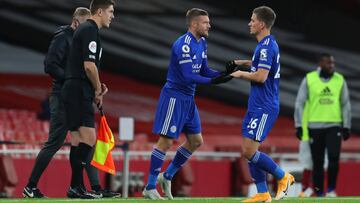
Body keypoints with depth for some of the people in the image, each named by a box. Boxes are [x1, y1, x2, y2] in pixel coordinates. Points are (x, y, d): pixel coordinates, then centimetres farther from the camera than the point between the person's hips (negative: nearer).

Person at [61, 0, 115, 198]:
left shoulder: (86, 29, 21)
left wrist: (97, 86, 15)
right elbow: (89, 66, -19)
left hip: (77, 92, 11)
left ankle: (76, 188, 12)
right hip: (79, 92, -11)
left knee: (80, 140, 11)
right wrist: (98, 89, -5)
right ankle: (75, 187, -19)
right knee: (88, 138, -17)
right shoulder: (90, 30, -11)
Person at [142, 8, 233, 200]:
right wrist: (213, 81, -26)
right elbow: (188, 76, -25)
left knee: (196, 141, 11)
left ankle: (167, 176, 22)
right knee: (166, 141, -7)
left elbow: (204, 70, 11)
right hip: (174, 96, -9)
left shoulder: (202, 43, 9)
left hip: (188, 98, 9)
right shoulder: (183, 45, -20)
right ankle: (150, 187, -1)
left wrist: (223, 73, -5)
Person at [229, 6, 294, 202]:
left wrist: (241, 74, -9)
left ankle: (283, 177, 2)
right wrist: (244, 62, 23)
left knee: (249, 151, -12)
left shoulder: (266, 47, -17)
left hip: (263, 108, -10)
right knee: (248, 150, 8)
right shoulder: (268, 44, 15)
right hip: (256, 105, 10)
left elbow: (261, 76, -24)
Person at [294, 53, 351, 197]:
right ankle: (319, 194, 13)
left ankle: (331, 189, -2)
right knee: (317, 162, 3)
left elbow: (346, 105, 8)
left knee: (334, 157, -18)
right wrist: (299, 126, -3)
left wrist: (347, 127, 5)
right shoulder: (309, 79, -3)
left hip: (334, 126, 0)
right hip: (315, 127, 0)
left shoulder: (340, 80, 3)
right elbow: (299, 103, 1)